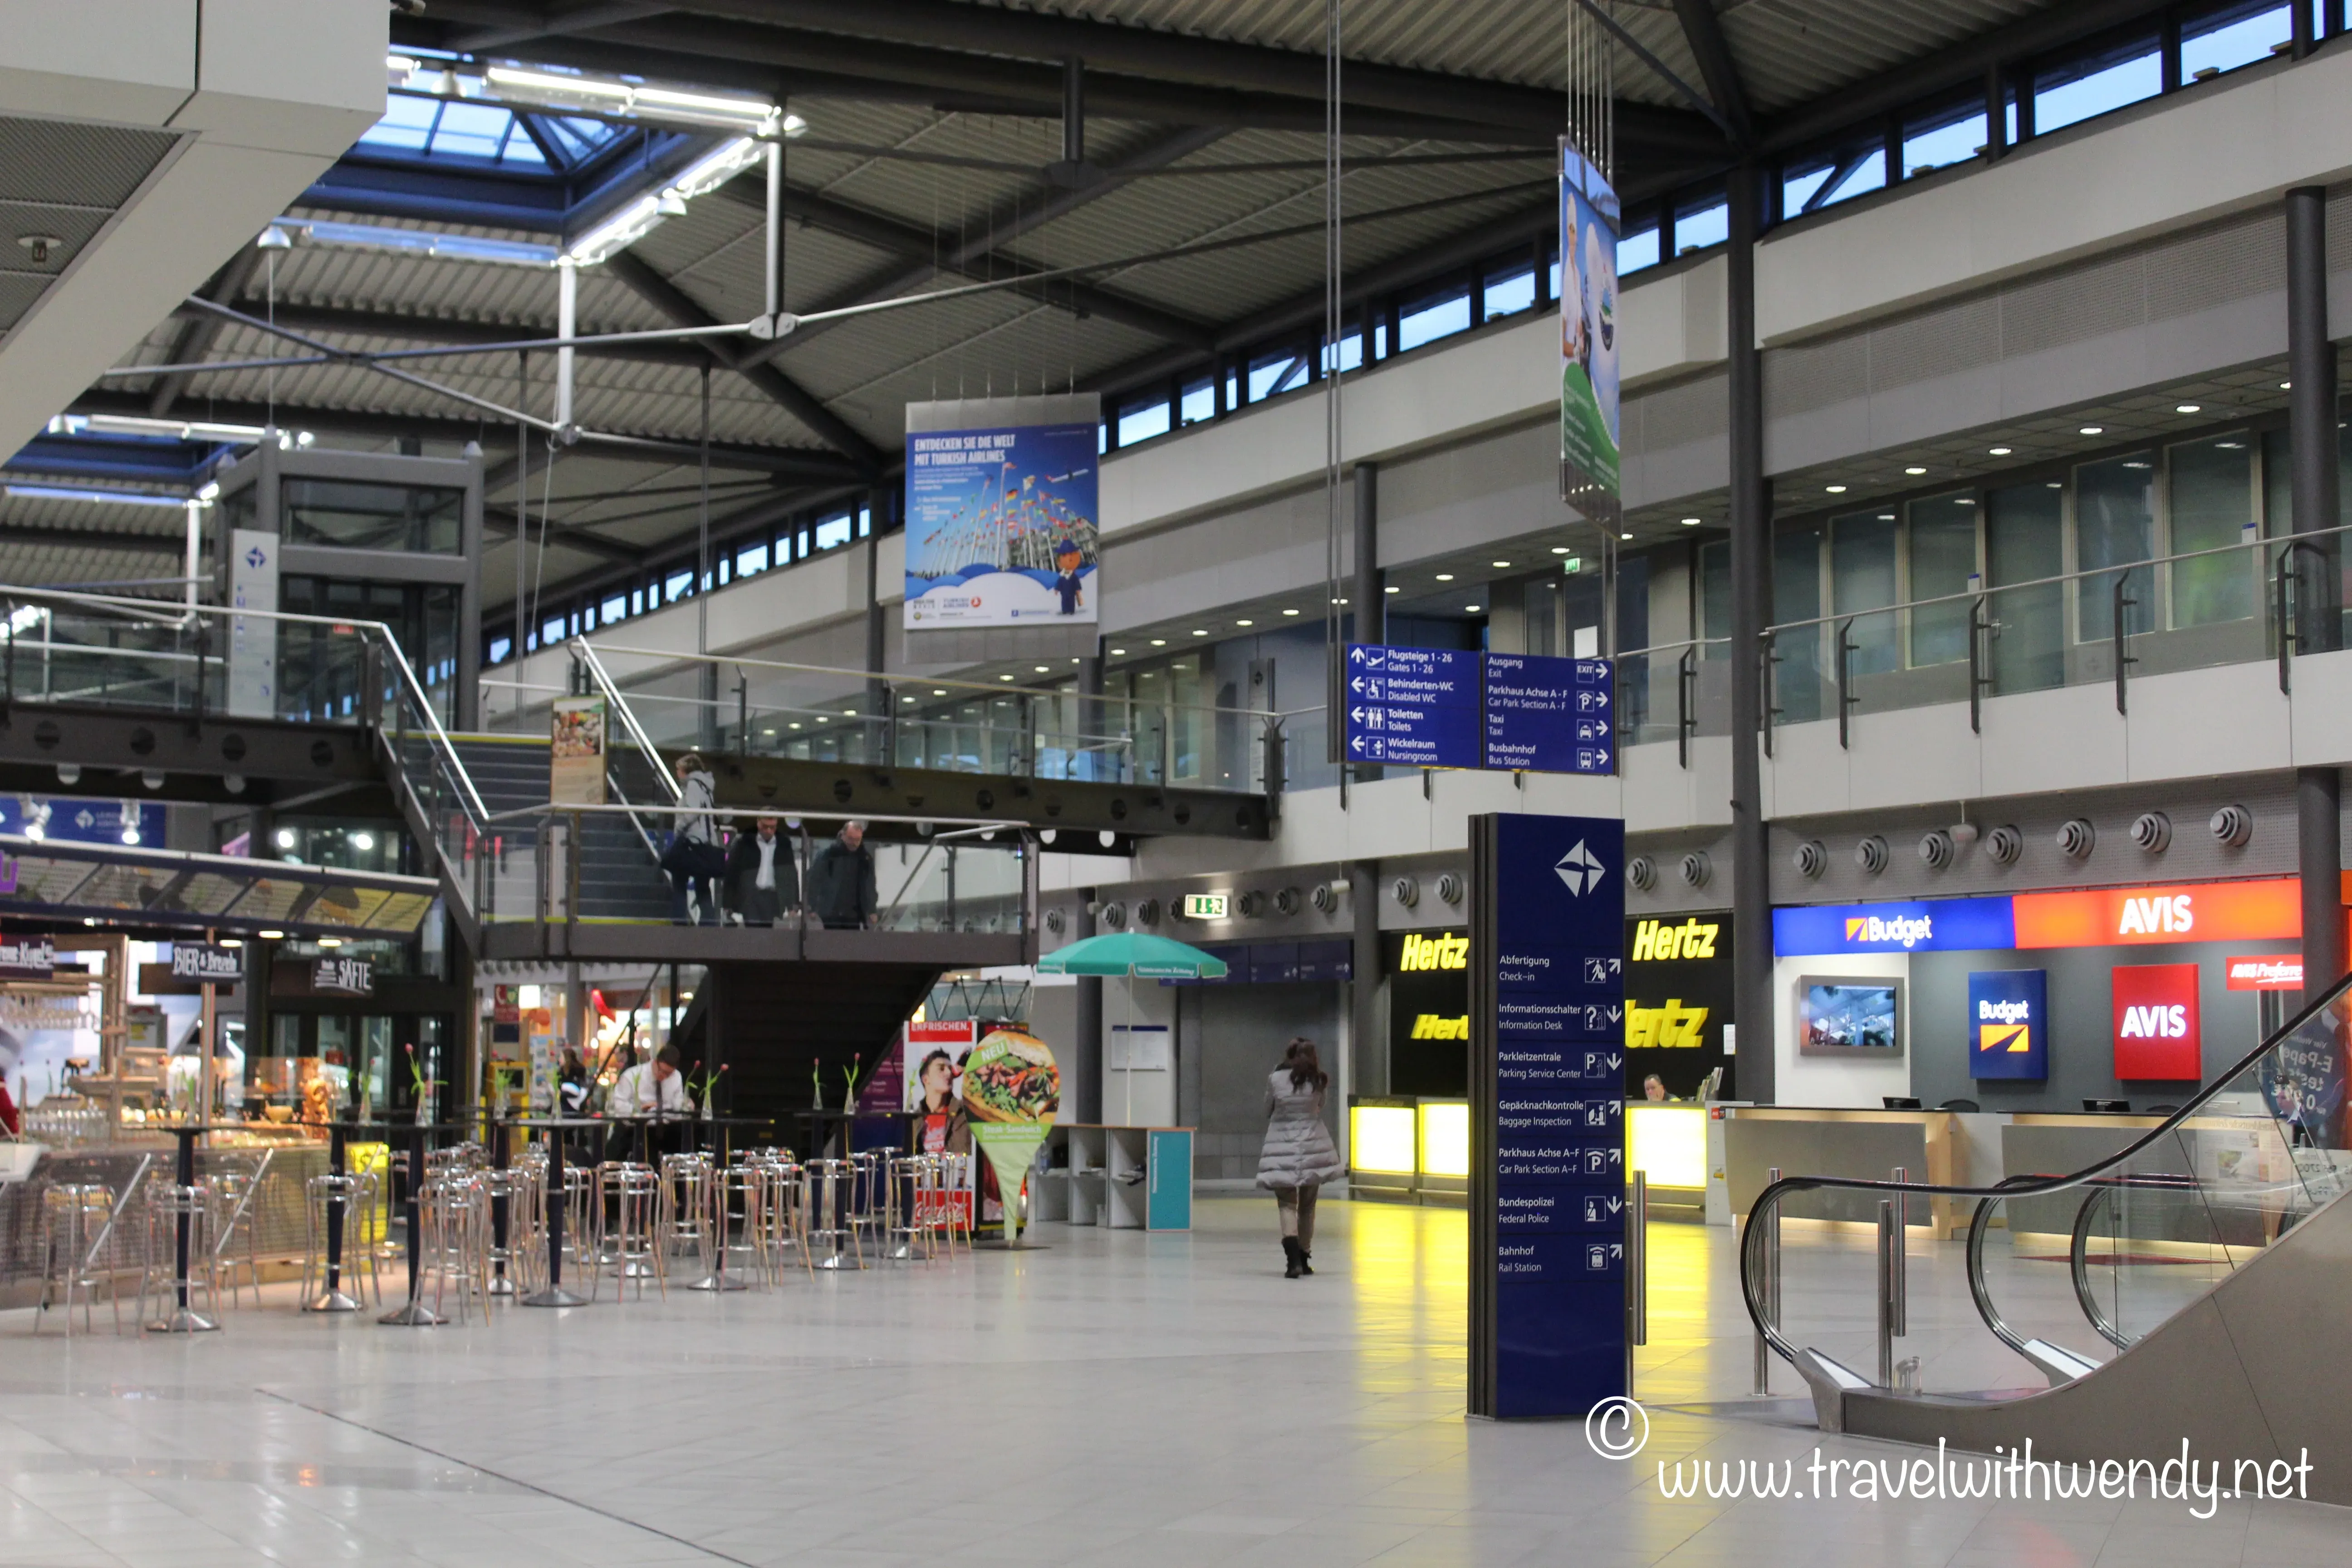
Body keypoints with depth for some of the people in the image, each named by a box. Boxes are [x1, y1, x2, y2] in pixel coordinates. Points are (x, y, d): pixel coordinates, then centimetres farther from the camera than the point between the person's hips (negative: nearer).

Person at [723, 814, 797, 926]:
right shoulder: (744, 844, 9)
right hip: (752, 898, -1)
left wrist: (794, 907, 2)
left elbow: (792, 876, 11)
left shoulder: (784, 846, 14)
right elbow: (732, 874, 7)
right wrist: (730, 906, -1)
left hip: (775, 900, 1)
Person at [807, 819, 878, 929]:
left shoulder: (865, 857, 5)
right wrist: (811, 908, -7)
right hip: (831, 916, -4)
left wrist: (871, 911, 5)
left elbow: (870, 886, 11)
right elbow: (814, 879, -4)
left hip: (853, 916, 4)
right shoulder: (828, 853, -7)